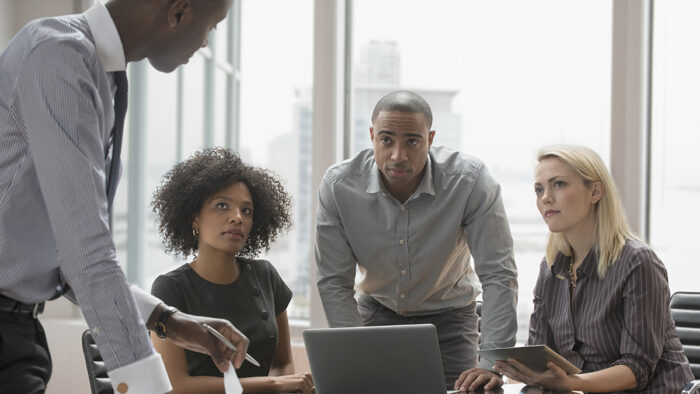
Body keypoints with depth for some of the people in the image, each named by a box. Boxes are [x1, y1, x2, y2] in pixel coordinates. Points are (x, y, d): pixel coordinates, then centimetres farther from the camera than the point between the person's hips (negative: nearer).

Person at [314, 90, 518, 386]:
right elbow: (334, 283, -16)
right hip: (376, 312, 1)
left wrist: (493, 364, -33)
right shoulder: (338, 185, -21)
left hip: (448, 317, -1)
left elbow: (498, 276, -25)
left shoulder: (470, 181, -26)